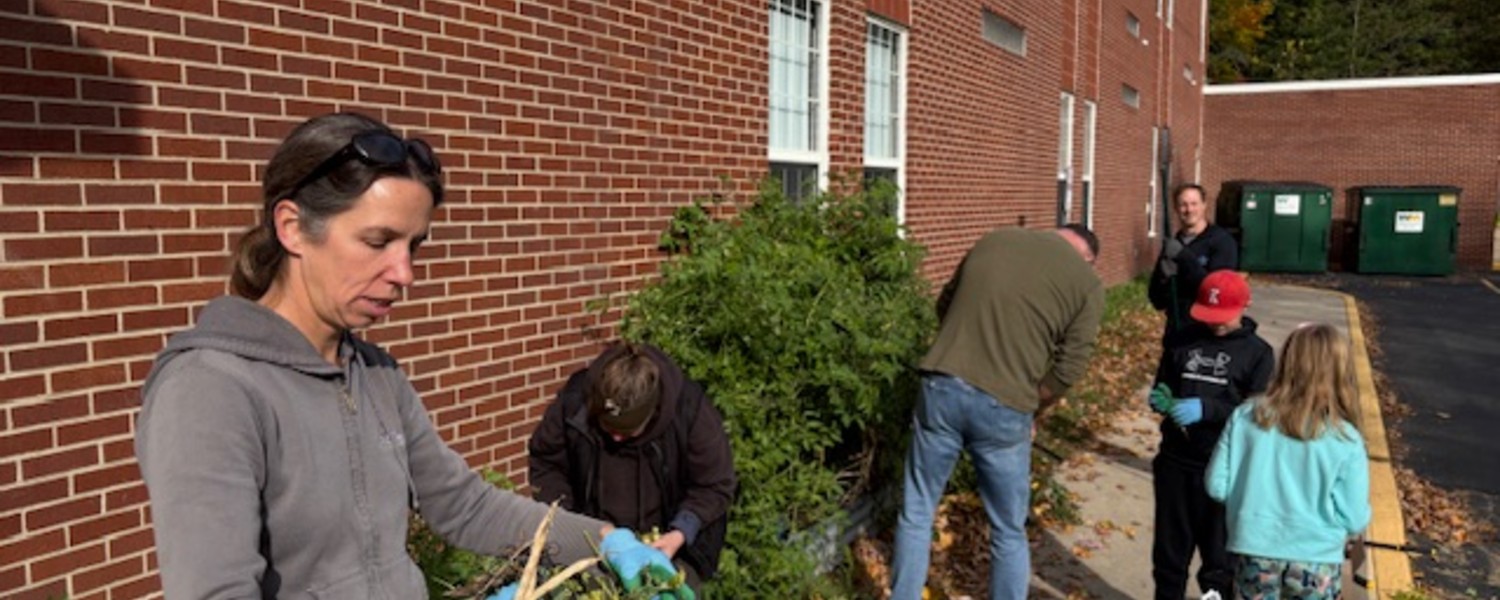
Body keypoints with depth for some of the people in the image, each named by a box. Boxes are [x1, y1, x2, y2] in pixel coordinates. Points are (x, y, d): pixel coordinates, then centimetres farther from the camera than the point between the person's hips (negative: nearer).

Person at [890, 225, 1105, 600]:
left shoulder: (993, 240, 15)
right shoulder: (1087, 282, 5)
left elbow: (945, 303, 22)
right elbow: (1069, 368, -1)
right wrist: (1029, 408, 12)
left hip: (942, 386, 3)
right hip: (1002, 407, -2)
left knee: (916, 512, 16)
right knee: (1009, 531, 16)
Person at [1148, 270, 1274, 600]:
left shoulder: (1257, 353, -2)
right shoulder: (1183, 341, 6)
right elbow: (1161, 390, 15)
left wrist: (1205, 409, -23)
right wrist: (1161, 400, -9)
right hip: (1175, 462, 3)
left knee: (1220, 557, 7)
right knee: (1169, 550, 15)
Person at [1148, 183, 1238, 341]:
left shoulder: (1221, 240, -6)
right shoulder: (1172, 245, 9)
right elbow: (1157, 300, 8)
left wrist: (1184, 257, -21)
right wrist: (1163, 278, -13)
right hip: (1176, 333, 5)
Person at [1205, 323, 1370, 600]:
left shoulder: (1246, 418, -10)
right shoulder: (1345, 441, -13)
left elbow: (1216, 485, -5)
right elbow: (1355, 520, -10)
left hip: (1255, 551, 1)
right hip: (1315, 560, -1)